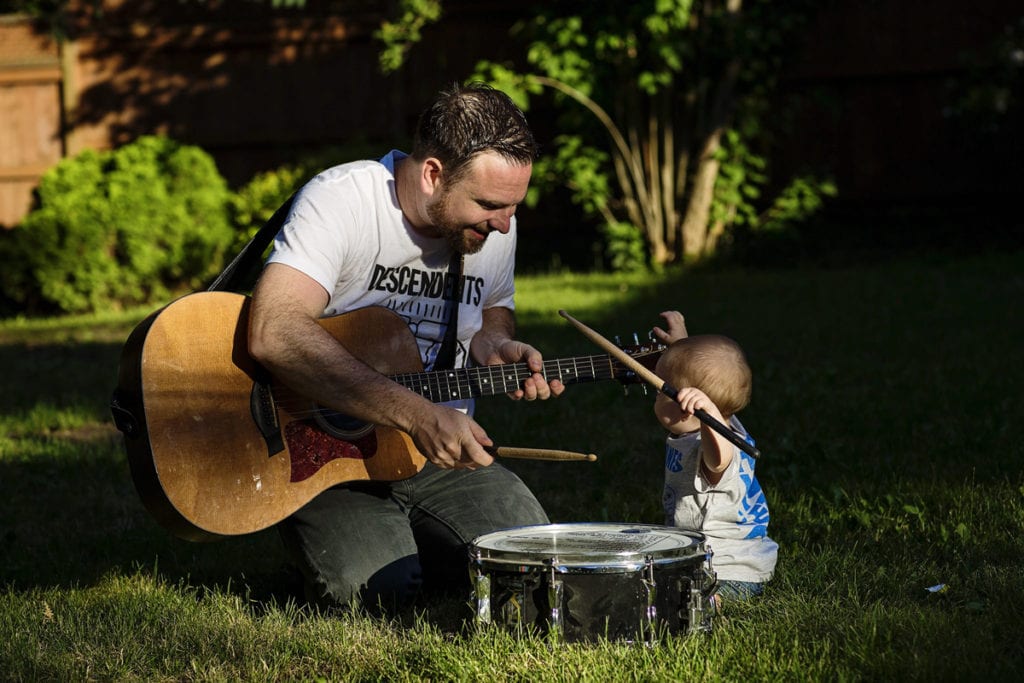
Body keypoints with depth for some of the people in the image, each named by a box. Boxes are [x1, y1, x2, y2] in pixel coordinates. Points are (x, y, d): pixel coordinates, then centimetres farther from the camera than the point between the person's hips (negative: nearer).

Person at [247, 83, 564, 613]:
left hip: (442, 453, 5)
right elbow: (273, 333, -36)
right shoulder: (339, 200, -21)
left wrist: (498, 348, -4)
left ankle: (406, 536, 16)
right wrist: (417, 415, -40)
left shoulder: (493, 224, 1)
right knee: (376, 588, -28)